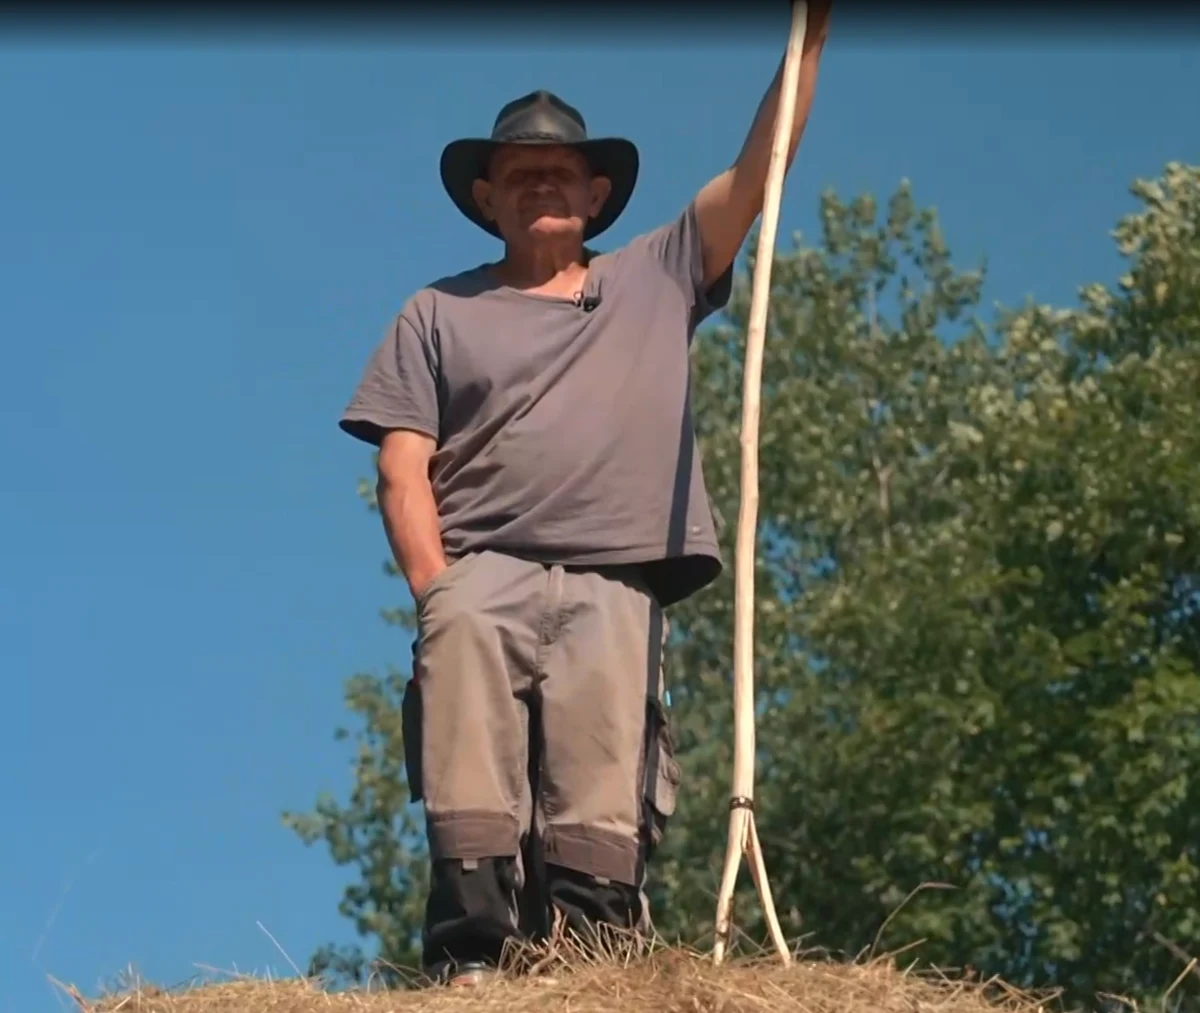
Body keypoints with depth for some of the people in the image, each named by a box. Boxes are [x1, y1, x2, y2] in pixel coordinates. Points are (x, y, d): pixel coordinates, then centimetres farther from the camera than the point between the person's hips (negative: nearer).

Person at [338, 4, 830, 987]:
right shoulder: (439, 314, 21)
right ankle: (471, 958, -41)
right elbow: (404, 470, 10)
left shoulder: (658, 279, 25)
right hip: (482, 571, -2)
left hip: (615, 586, 2)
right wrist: (438, 593, -7)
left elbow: (758, 173, 17)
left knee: (601, 810, -16)